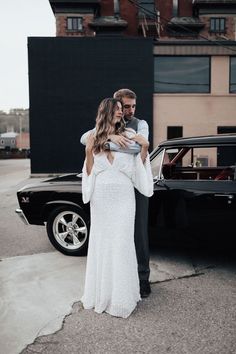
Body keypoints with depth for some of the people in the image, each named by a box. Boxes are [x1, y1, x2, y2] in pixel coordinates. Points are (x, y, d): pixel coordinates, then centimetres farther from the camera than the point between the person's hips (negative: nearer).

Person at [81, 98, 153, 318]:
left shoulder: (129, 135, 2)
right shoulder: (93, 138, 5)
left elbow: (138, 167, 5)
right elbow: (90, 171, 6)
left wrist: (145, 147, -8)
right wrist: (89, 152, -9)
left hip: (123, 197, -2)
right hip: (100, 198, 2)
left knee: (121, 244, 0)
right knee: (100, 243, 10)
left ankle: (121, 296, 13)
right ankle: (101, 292, 26)